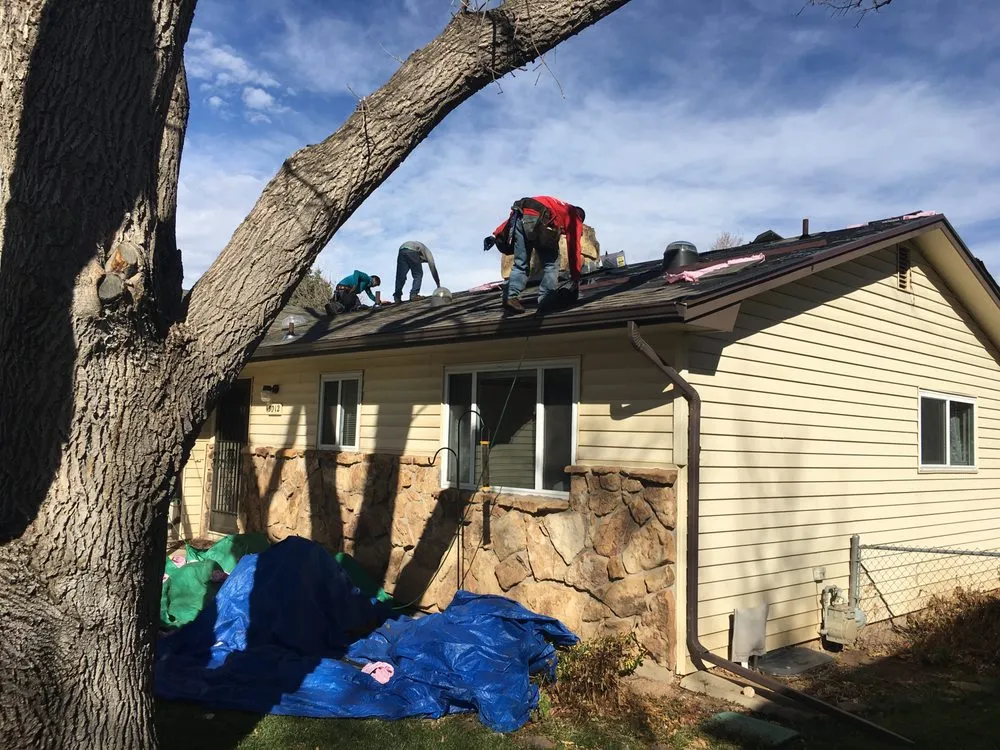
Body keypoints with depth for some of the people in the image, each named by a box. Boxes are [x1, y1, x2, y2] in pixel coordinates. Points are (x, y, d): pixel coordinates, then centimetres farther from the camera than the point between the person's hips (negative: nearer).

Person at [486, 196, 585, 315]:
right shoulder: (575, 217, 25)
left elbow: (516, 216, 28)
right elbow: (574, 248, 17)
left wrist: (497, 235, 20)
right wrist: (576, 278, 22)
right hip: (537, 220, -5)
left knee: (520, 264, 11)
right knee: (551, 264, 7)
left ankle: (511, 297, -6)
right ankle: (546, 300, -4)